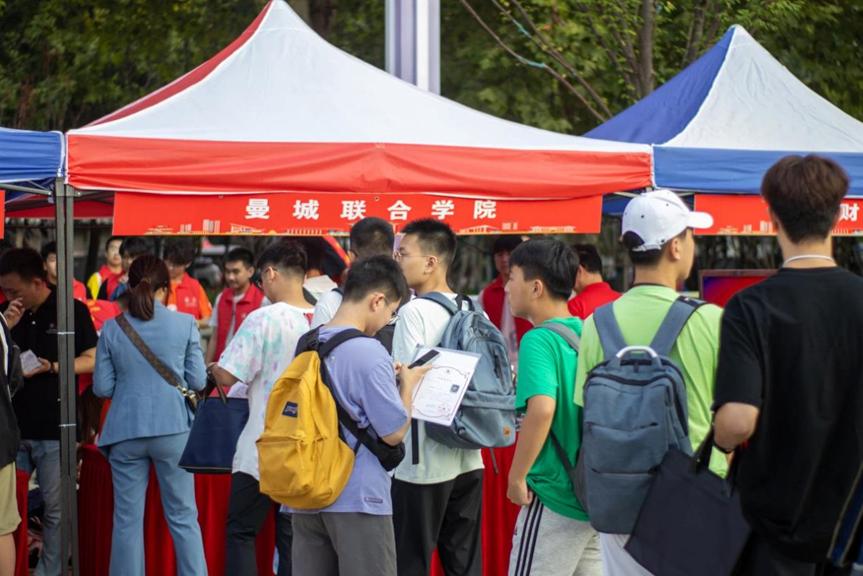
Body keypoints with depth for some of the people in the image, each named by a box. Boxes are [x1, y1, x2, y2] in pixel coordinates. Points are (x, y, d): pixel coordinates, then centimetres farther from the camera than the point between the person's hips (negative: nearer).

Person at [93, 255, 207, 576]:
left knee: (127, 520, 7)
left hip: (126, 431, 1)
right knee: (183, 517, 8)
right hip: (173, 429, -1)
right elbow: (197, 381, -1)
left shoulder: (112, 329, 0)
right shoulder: (184, 324, -4)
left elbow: (102, 387, 2)